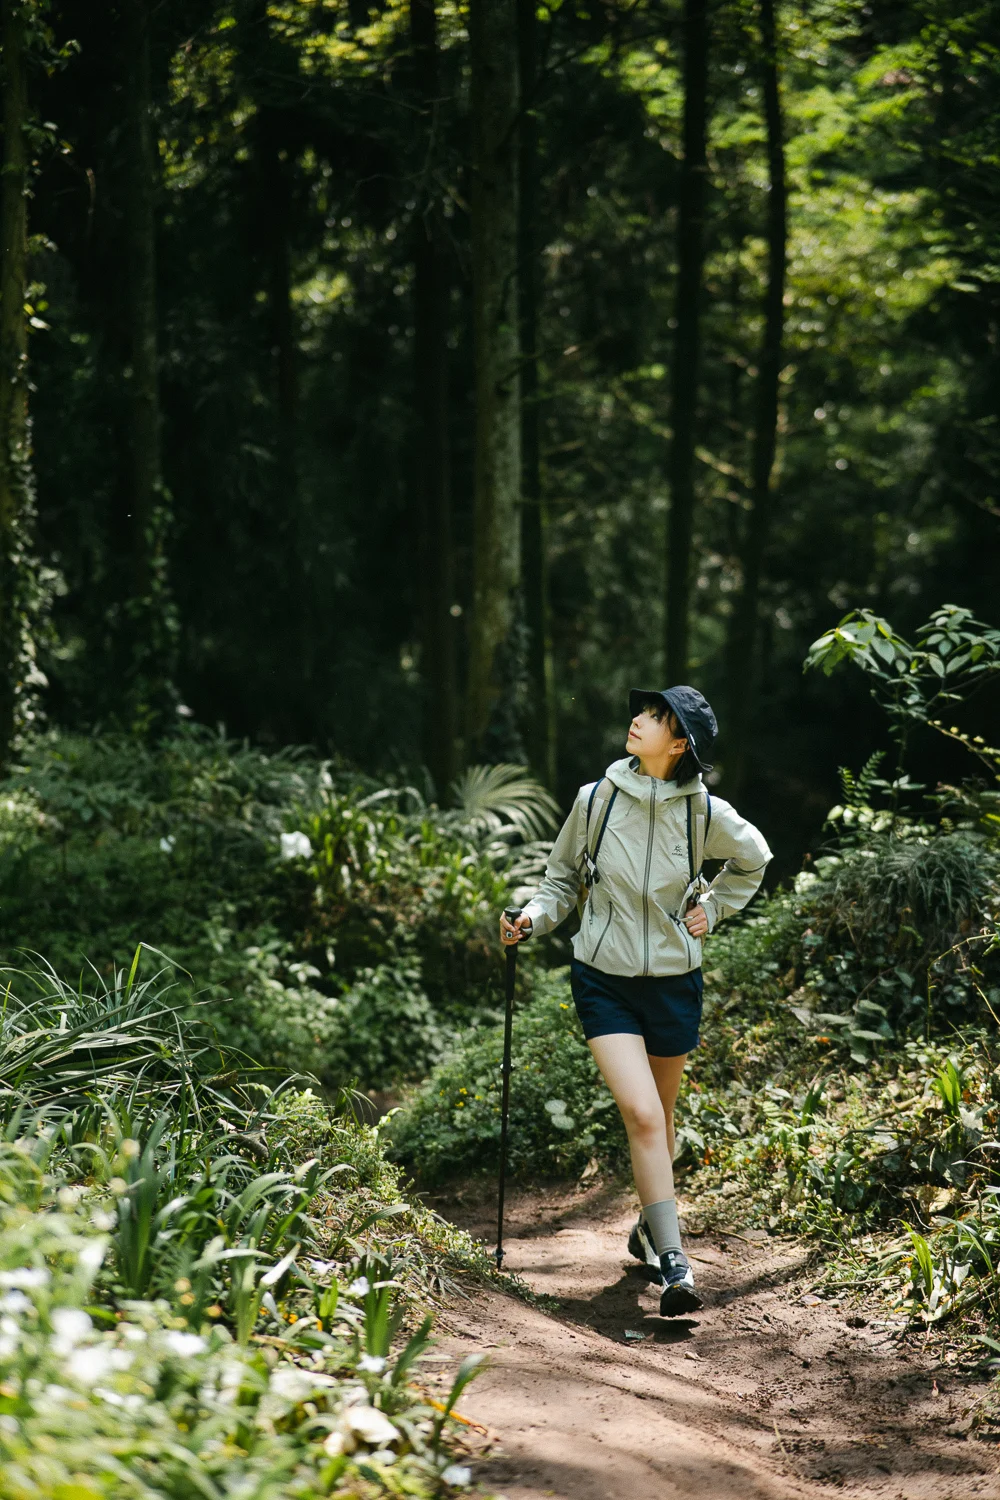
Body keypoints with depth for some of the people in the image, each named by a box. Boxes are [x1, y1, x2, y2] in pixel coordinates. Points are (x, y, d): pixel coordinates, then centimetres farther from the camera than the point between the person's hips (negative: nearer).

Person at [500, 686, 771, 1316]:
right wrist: (536, 917, -10)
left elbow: (753, 861, 15)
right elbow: (563, 878, 7)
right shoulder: (596, 800, -7)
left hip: (675, 981, 1)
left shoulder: (705, 813, -7)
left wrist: (712, 909, 5)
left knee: (659, 1117, 15)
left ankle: (649, 1228, 40)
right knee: (641, 1115, -15)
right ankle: (673, 1265, -14)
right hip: (605, 979, -1)